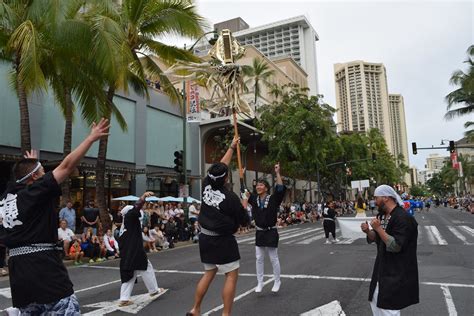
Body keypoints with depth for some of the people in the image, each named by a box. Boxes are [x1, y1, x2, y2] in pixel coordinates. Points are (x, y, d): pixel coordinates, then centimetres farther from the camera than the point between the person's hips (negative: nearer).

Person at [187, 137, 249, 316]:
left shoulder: (206, 186, -4)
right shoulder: (231, 197, -19)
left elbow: (220, 166, 11)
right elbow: (244, 221, -7)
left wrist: (232, 147, 19)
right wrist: (244, 205, 11)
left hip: (205, 237, 7)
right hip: (223, 240, -7)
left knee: (209, 274, 20)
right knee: (232, 275, 3)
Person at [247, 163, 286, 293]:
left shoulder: (273, 199, -12)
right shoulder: (254, 198, 0)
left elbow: (281, 189, -26)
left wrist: (277, 173, -31)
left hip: (271, 232, -4)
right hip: (259, 232, 4)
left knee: (273, 258, 7)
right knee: (259, 258, 10)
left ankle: (277, 281, 24)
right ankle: (260, 283, 21)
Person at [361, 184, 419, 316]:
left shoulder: (403, 218, -21)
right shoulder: (382, 215, 7)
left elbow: (396, 246, -27)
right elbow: (376, 238, 15)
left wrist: (378, 228, -27)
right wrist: (368, 231, -5)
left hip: (396, 273, -9)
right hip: (382, 268, 9)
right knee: (375, 302, 19)